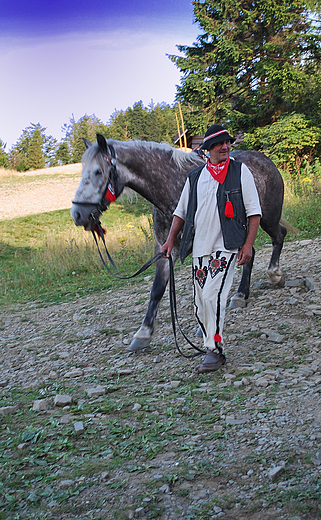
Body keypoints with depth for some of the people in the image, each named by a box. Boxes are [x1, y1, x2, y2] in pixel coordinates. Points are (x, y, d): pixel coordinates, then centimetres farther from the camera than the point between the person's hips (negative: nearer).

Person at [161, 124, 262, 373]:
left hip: (226, 246, -4)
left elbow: (254, 210, 1)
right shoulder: (194, 177, 13)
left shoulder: (240, 171, 4)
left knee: (212, 296, -18)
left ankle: (215, 351, -8)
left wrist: (248, 244, -8)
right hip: (199, 249, 5)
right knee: (201, 306, 5)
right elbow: (181, 211, 20)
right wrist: (171, 240, 8)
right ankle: (214, 351, 20)